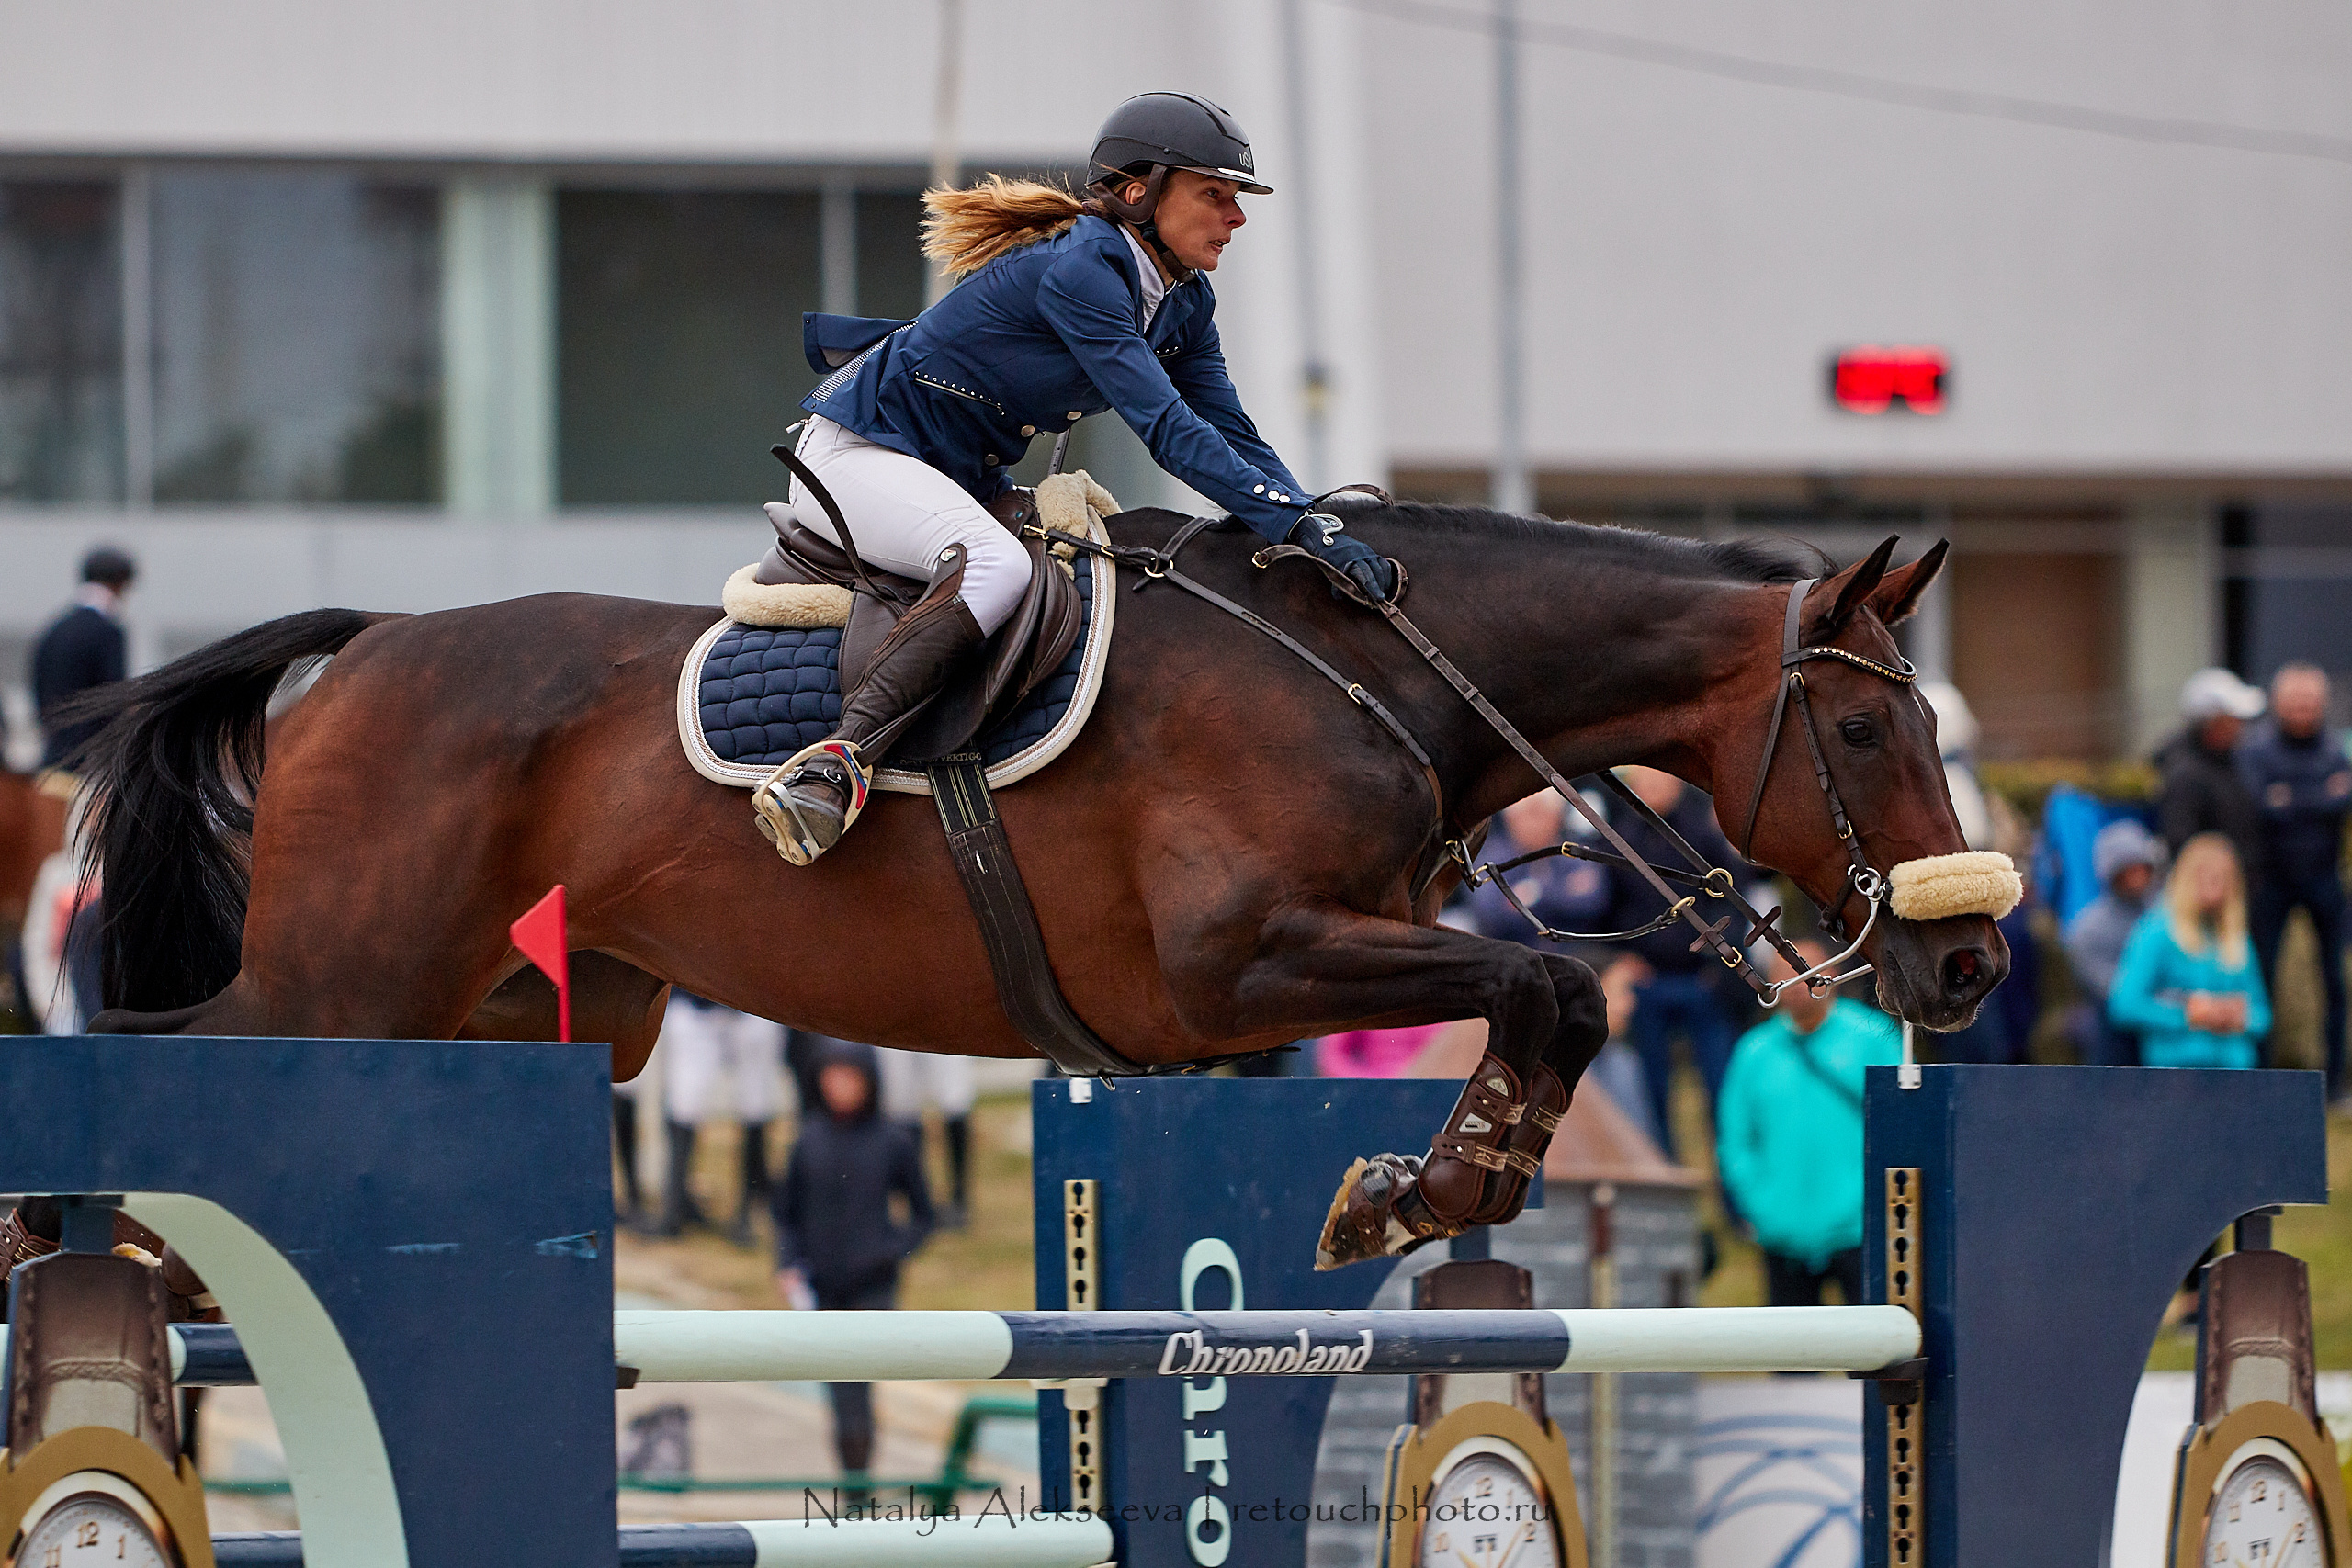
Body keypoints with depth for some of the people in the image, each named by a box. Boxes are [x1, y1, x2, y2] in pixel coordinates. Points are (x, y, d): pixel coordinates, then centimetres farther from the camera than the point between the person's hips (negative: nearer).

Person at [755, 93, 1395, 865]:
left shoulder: (1184, 303, 4)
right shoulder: (1079, 270, -25)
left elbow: (1231, 437, 2)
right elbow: (1166, 429, -31)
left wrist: (1320, 527, -14)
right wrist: (1300, 524, -36)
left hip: (963, 480, 11)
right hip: (856, 453, -11)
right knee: (995, 566, -37)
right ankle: (836, 762, -48)